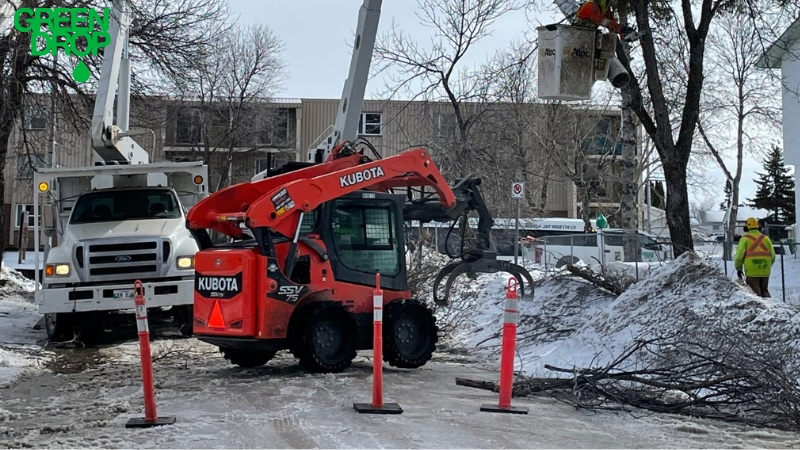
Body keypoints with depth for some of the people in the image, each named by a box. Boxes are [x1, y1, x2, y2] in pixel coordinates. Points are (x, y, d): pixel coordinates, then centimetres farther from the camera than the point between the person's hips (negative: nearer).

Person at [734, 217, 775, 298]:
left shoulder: (745, 239, -1)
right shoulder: (766, 238, 11)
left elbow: (739, 255, -6)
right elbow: (772, 256, 11)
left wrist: (738, 268, 6)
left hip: (751, 272, -4)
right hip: (765, 272, 4)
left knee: (755, 292, 1)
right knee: (764, 291, 14)